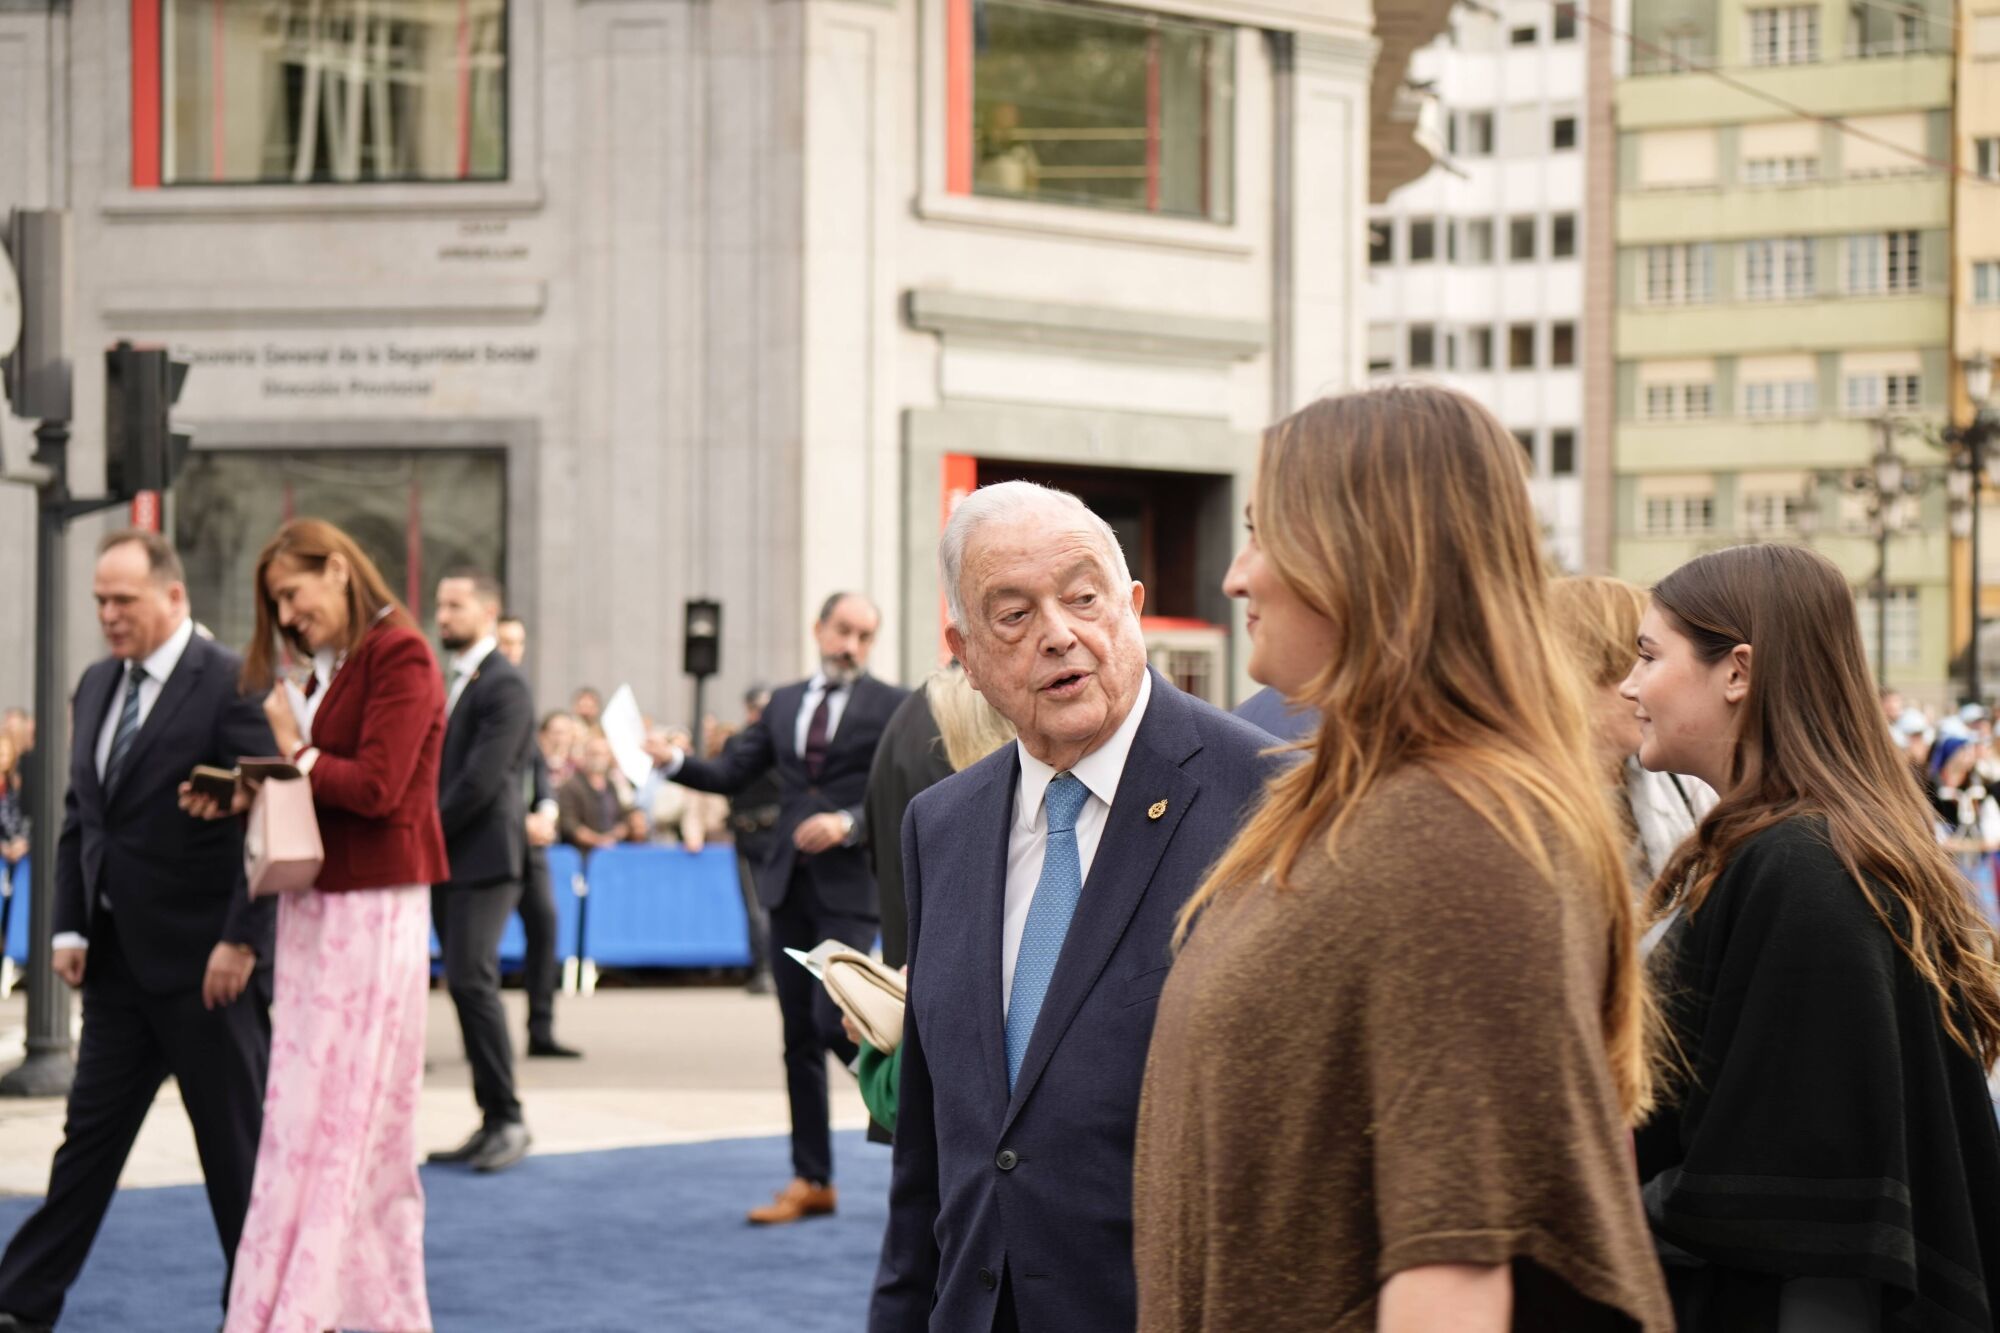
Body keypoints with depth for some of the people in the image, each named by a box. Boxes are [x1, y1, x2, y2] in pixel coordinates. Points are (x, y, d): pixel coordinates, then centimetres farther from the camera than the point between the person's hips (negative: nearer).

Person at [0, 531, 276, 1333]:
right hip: (118, 958, 7)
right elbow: (80, 815, 16)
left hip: (206, 962, -7)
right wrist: (70, 927, 7)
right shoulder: (97, 686, 11)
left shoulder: (232, 686, -13)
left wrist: (241, 941, -17)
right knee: (91, 1130, 9)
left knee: (237, 1139, 4)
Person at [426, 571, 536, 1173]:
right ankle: (493, 1123, 10)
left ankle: (507, 1118, -8)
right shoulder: (450, 681, 17)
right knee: (467, 983, 7)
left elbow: (481, 780, -17)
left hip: (483, 857, -9)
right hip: (444, 858, 9)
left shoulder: (504, 687, -10)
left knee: (472, 979, -15)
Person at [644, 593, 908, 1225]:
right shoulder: (785, 703, 14)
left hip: (850, 887, -5)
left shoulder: (892, 707, -1)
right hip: (790, 884, 5)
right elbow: (732, 773, 11)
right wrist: (672, 761, -5)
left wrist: (849, 823, -21)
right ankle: (811, 1181, 13)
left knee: (835, 1020, -16)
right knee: (798, 1035, 7)